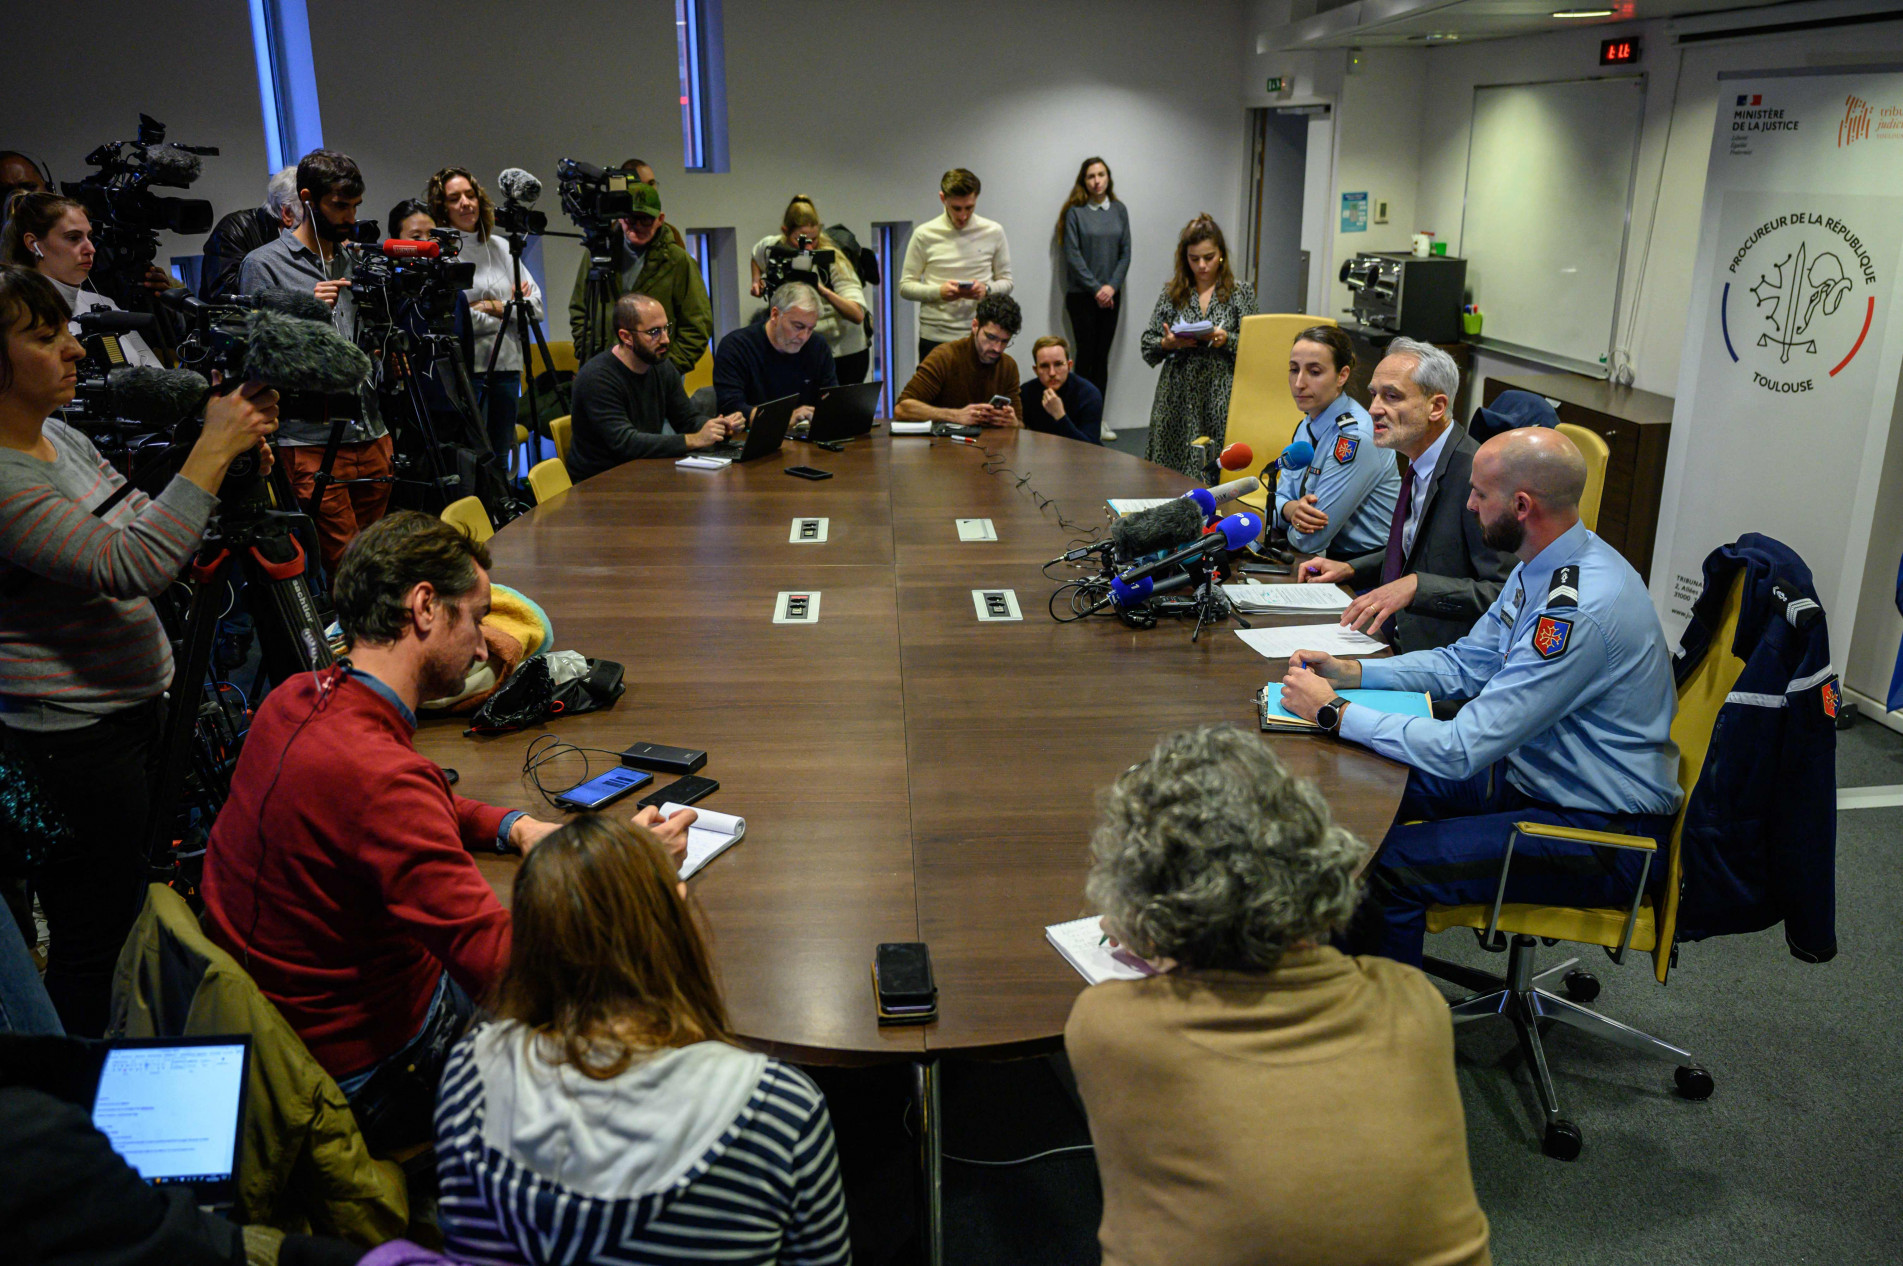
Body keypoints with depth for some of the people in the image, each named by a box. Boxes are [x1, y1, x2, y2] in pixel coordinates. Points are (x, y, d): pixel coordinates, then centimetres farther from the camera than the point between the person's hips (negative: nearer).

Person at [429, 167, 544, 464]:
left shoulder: (501, 247, 15)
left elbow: (535, 307, 10)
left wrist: (498, 307, -6)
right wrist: (510, 309, -3)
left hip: (507, 366, 5)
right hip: (464, 369, -5)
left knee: (500, 460, 10)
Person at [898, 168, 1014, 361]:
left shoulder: (993, 232, 6)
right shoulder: (924, 235, 2)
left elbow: (1006, 282, 11)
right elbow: (905, 287, 3)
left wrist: (987, 289, -12)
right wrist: (938, 291, -15)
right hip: (935, 337, -1)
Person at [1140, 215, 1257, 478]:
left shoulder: (1241, 292, 6)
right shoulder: (1171, 293, 9)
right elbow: (1147, 349, 8)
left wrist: (1226, 340, -17)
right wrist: (1168, 343, -12)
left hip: (1222, 396, -1)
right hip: (1178, 396, 2)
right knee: (1171, 475, -1)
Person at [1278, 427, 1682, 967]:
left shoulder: (1580, 610, -30)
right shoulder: (1544, 566, 1)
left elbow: (1462, 749, -29)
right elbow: (1465, 664, 12)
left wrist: (1334, 712, -20)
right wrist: (1349, 672, 0)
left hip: (1603, 833, -10)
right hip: (1532, 775, 10)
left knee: (1389, 867, -23)